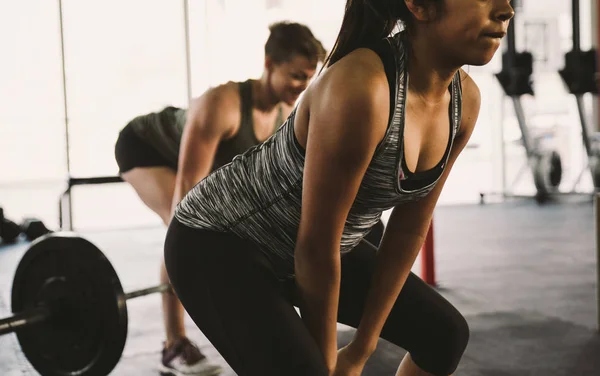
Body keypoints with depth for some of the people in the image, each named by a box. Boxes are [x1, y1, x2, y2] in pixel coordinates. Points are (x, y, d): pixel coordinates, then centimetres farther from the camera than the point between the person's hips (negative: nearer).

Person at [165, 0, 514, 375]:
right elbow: (315, 249, -27)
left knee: (445, 334, 10)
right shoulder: (361, 89, -35)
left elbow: (409, 231, -2)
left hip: (302, 248, 8)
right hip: (219, 240, -8)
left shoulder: (464, 99, -9)